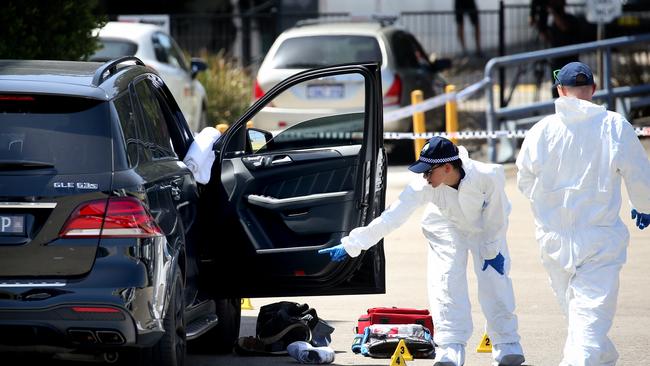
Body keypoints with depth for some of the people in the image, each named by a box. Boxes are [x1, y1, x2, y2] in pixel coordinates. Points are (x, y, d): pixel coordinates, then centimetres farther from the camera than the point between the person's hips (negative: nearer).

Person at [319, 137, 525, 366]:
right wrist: (351, 246, -41)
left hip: (486, 228, -1)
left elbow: (496, 215, -21)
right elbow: (391, 217, -36)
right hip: (448, 228, 1)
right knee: (445, 283, -11)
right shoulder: (424, 186, -34)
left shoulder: (487, 177, -38)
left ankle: (507, 346, 10)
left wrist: (492, 250, -12)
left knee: (495, 282, -4)